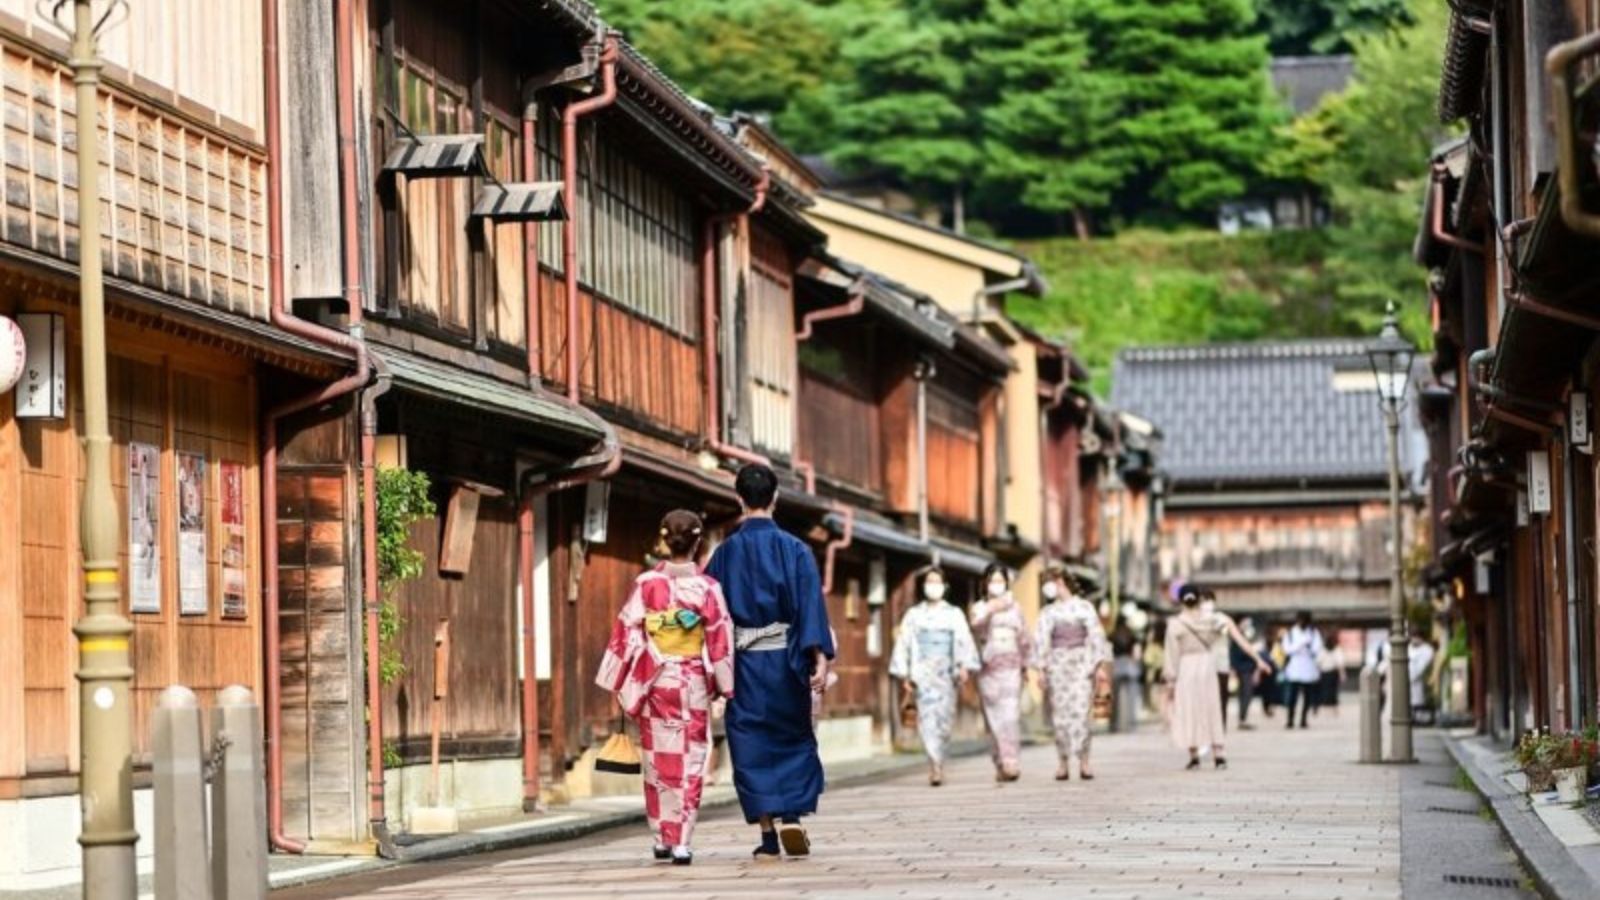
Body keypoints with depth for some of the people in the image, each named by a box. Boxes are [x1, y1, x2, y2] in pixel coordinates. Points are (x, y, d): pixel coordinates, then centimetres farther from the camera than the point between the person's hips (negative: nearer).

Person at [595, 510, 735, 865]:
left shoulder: (646, 584, -3)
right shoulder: (707, 588, -5)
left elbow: (627, 633, -2)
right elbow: (720, 642, -4)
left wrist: (620, 683, 5)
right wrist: (726, 686, 5)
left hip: (654, 681, 1)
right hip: (693, 684, -1)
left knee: (658, 758, 13)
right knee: (690, 762, 2)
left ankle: (662, 836, 17)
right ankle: (681, 840, -5)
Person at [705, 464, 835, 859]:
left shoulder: (725, 553, 1)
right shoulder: (794, 549, -3)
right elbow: (810, 605, -11)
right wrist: (820, 657, -15)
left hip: (744, 662, 1)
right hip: (785, 659, -1)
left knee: (751, 745, 5)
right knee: (795, 740, 14)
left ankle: (768, 833, 2)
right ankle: (791, 815, -2)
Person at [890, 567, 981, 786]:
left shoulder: (954, 614, 13)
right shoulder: (913, 615, 12)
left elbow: (964, 642, 2)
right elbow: (903, 645, 9)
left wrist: (964, 667, -13)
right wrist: (904, 675, 0)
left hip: (947, 672, 1)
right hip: (923, 672, -1)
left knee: (945, 718, -2)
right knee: (928, 718, -14)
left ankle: (936, 763, 16)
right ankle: (936, 767, -21)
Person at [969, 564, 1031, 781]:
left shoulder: (1014, 607, 12)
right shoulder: (979, 607, 7)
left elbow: (1023, 638, 18)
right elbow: (976, 626, -14)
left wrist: (1024, 665, 16)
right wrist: (990, 610, -32)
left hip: (1011, 668, 0)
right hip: (988, 669, 0)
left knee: (1011, 715, -13)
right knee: (994, 718, 0)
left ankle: (1012, 763, -21)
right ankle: (1000, 765, 6)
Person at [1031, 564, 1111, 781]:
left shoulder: (1084, 607, 7)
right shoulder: (1048, 613, 11)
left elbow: (1097, 636, 5)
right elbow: (1040, 641, 5)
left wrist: (1101, 666, -2)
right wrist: (1040, 669, -6)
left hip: (1082, 664, -2)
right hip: (1057, 664, 2)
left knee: (1081, 712, -11)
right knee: (1060, 714, -3)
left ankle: (1084, 762, -10)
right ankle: (1063, 762, 1)